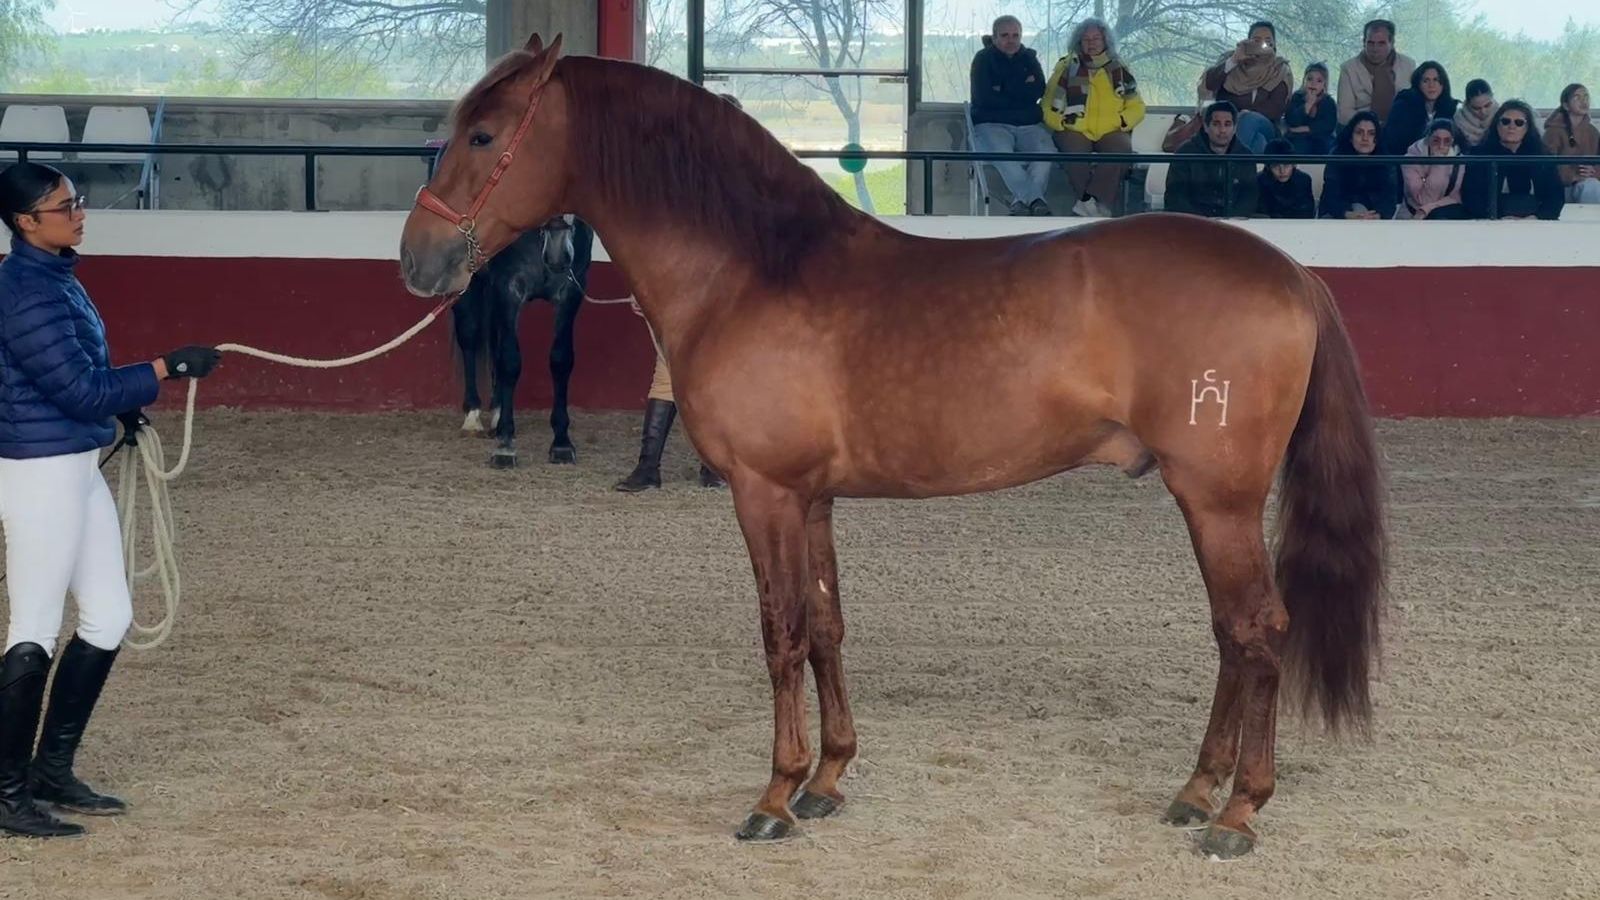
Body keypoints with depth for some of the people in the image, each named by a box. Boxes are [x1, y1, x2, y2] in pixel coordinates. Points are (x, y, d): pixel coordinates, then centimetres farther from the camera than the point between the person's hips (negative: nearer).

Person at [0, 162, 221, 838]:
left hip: (77, 468, 10)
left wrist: (124, 405, 13)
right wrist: (165, 369, -17)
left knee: (108, 619, 14)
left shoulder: (55, 276, 10)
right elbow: (83, 391, -21)